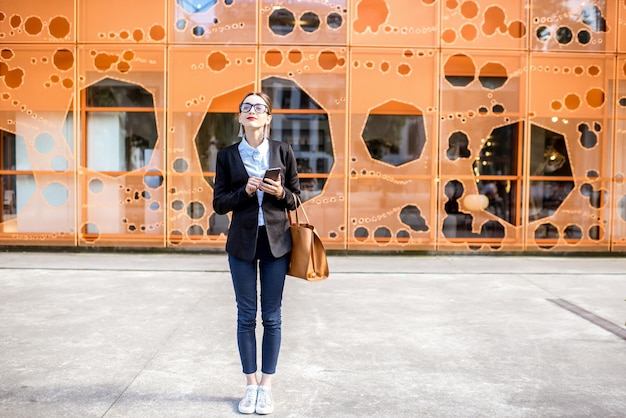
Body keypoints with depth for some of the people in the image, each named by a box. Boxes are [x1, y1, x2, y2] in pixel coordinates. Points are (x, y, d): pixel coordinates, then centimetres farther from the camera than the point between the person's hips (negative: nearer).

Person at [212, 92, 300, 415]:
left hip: (276, 242, 0)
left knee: (272, 316, 6)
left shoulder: (283, 152, 2)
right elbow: (219, 203, 0)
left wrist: (281, 193, -16)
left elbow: (296, 199, 5)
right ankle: (251, 386, 21)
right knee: (246, 316, 7)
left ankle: (266, 386, 19)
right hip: (242, 243, 0)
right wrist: (245, 192, -16)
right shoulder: (227, 155, 2)